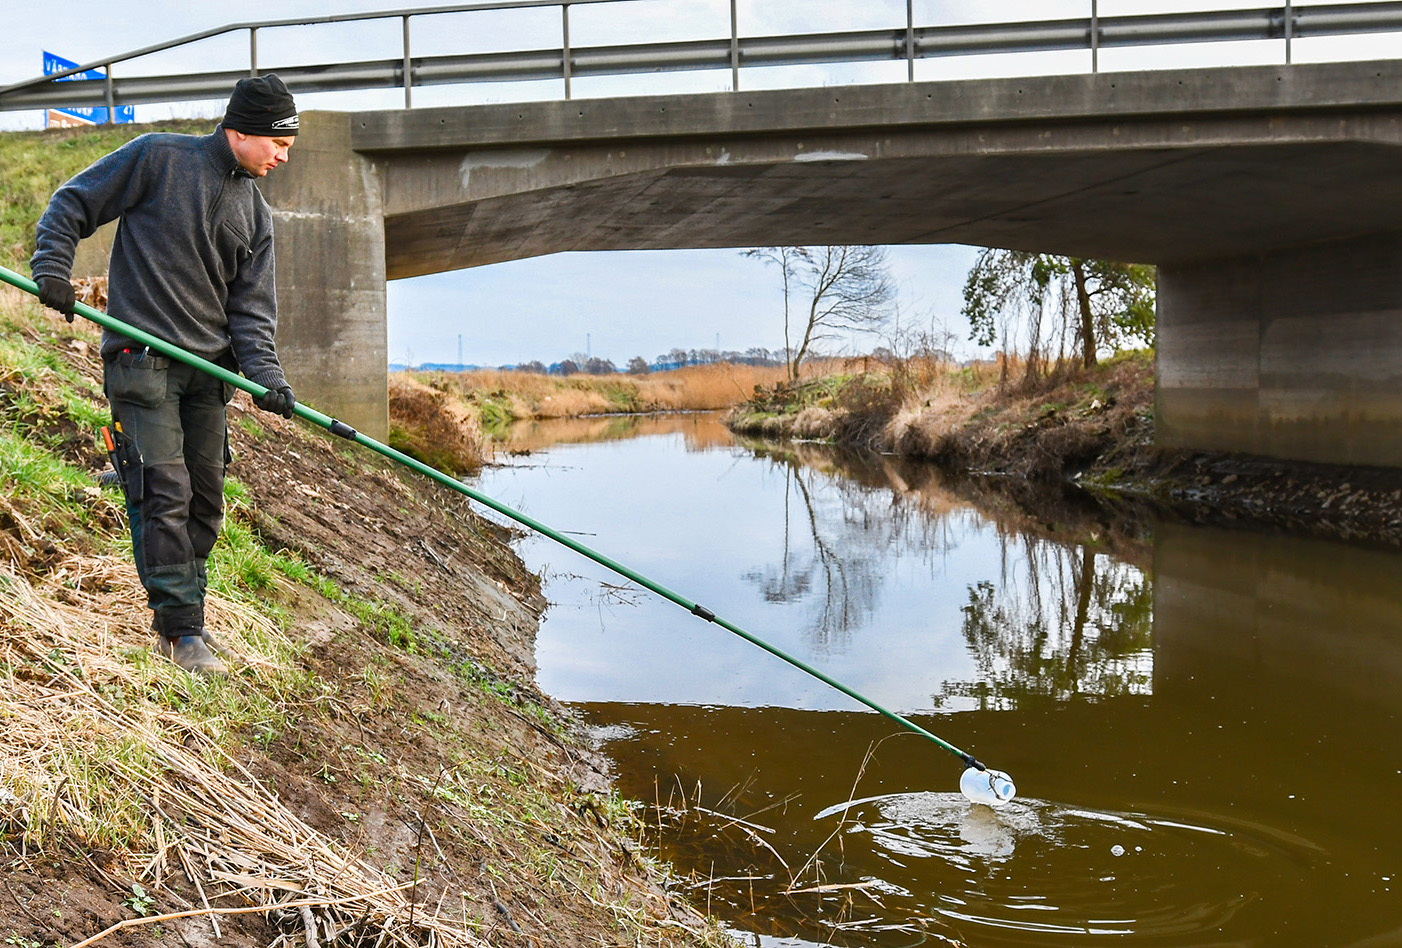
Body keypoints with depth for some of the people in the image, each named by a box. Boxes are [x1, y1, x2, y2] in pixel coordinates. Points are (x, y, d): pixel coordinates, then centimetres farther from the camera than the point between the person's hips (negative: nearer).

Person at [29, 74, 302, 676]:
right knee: (164, 494, -10)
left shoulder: (256, 213, 14)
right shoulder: (158, 158, -2)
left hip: (209, 369, 6)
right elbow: (73, 203, 2)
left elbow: (252, 305, 8)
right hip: (141, 360, -6)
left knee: (205, 501, 8)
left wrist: (265, 373, -7)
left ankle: (179, 620, 21)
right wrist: (52, 264, -14)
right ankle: (180, 630, -5)